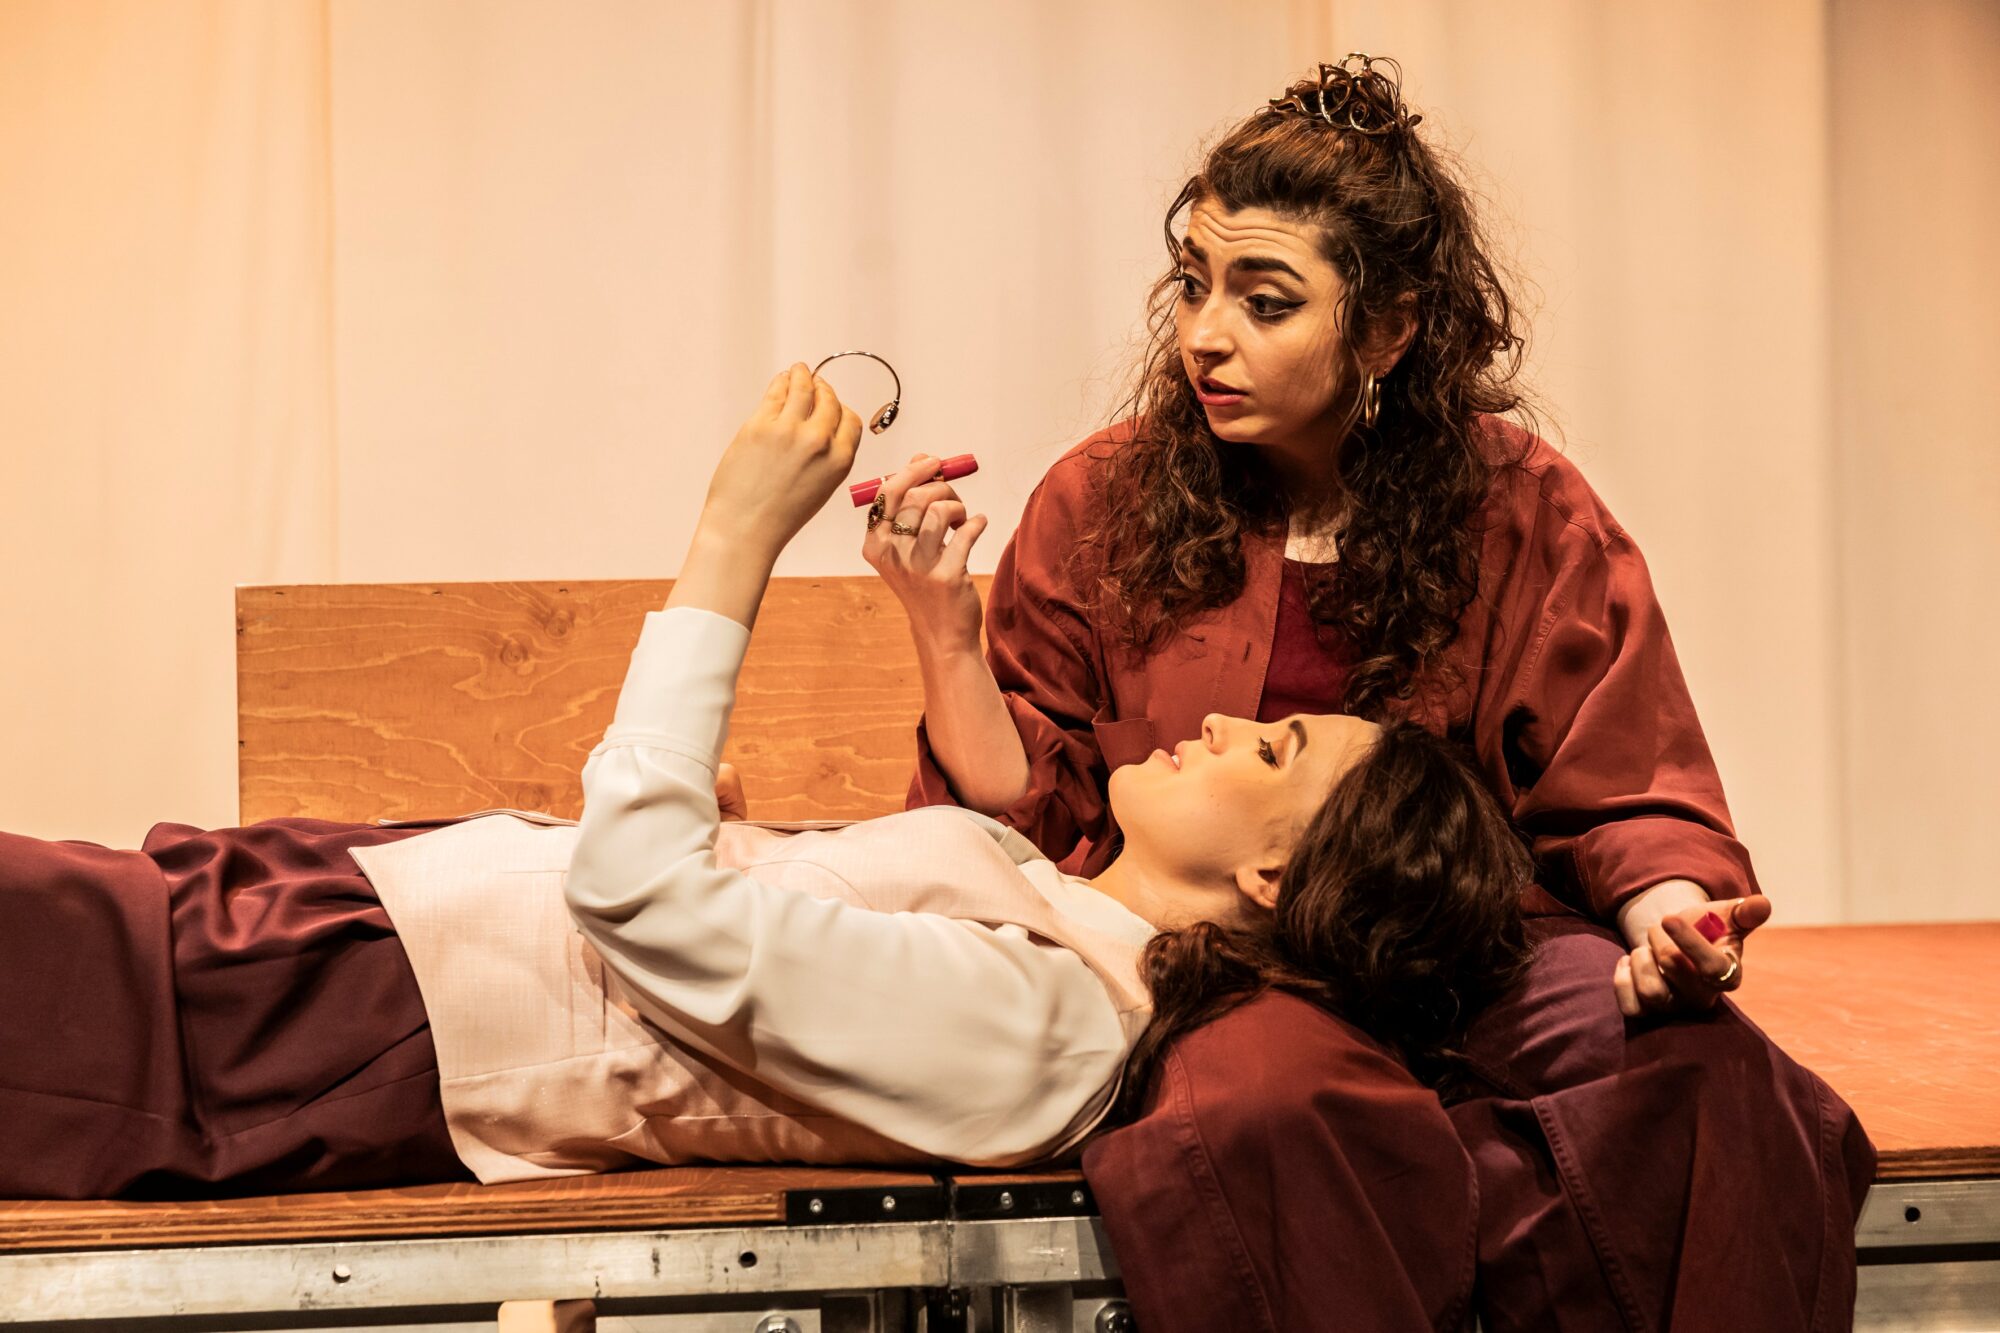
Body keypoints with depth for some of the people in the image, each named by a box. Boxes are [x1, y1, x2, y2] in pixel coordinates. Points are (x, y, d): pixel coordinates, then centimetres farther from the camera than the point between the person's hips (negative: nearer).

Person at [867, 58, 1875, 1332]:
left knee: (1704, 1073, -29)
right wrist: (947, 634, -11)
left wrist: (1670, 912, -17)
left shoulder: (1525, 510, 4)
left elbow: (1627, 799, 5)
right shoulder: (1100, 506, 3)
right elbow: (1030, 815, 5)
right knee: (1270, 1100, -37)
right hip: (1207, 952, -1)